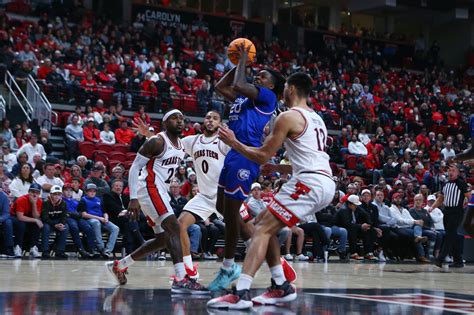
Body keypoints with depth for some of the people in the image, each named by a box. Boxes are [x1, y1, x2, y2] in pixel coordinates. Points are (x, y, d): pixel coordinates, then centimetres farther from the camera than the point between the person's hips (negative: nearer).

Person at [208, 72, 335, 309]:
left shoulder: (288, 117, -5)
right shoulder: (317, 119, 23)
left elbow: (262, 157, -4)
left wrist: (233, 142, 8)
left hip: (309, 183, -9)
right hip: (326, 182, 9)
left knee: (262, 229, -10)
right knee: (266, 224, 17)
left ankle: (241, 293, -23)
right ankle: (281, 287, 14)